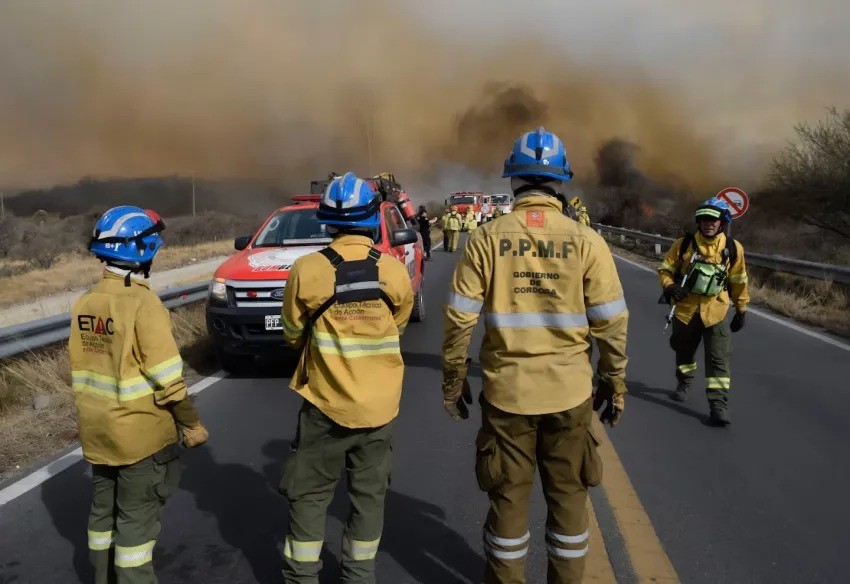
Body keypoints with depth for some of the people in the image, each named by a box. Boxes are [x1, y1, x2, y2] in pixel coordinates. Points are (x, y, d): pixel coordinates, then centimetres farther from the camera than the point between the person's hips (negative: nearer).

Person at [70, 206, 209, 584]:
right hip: (139, 433, -7)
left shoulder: (85, 304, 1)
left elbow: (79, 371, 9)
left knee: (103, 510, 20)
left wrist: (90, 416, 20)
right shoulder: (143, 303, -21)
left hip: (98, 432, 7)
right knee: (136, 520, 5)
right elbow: (167, 378, -20)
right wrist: (191, 423, -9)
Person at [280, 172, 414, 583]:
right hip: (379, 404, 2)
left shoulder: (307, 270, -15)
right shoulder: (395, 271, -8)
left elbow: (293, 335, 0)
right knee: (369, 494, 16)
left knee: (309, 496, 13)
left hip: (325, 402, -2)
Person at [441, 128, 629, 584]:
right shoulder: (587, 242, -7)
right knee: (568, 495, 18)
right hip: (569, 392, 1)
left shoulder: (487, 239, -7)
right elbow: (611, 324, -4)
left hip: (506, 391, 0)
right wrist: (614, 385, 9)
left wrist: (453, 381, 6)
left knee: (508, 496, 15)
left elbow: (460, 319, -6)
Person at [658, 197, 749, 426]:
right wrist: (669, 287, -19)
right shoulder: (683, 244, -6)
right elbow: (665, 269, 1)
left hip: (716, 312, -1)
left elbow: (738, 281, 8)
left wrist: (741, 309, 13)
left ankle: (718, 404, -5)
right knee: (684, 352, 21)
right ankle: (684, 383, 47)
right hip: (686, 309, 1)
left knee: (719, 359, -8)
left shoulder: (733, 248, -3)